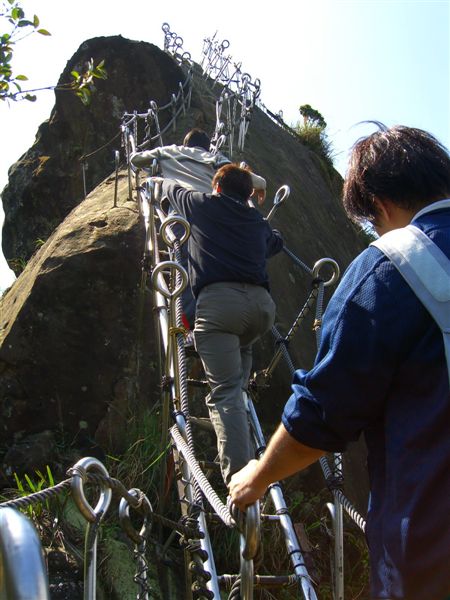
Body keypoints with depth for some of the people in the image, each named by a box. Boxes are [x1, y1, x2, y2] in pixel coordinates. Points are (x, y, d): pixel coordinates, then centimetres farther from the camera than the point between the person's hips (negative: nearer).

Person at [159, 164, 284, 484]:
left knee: (225, 392, -11)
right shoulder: (258, 221, 30)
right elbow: (277, 241, 53)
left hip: (219, 299, -4)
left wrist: (163, 180, 66)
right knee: (242, 349, 40)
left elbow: (171, 187, 43)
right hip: (262, 301, 4)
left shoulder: (202, 204, 21)